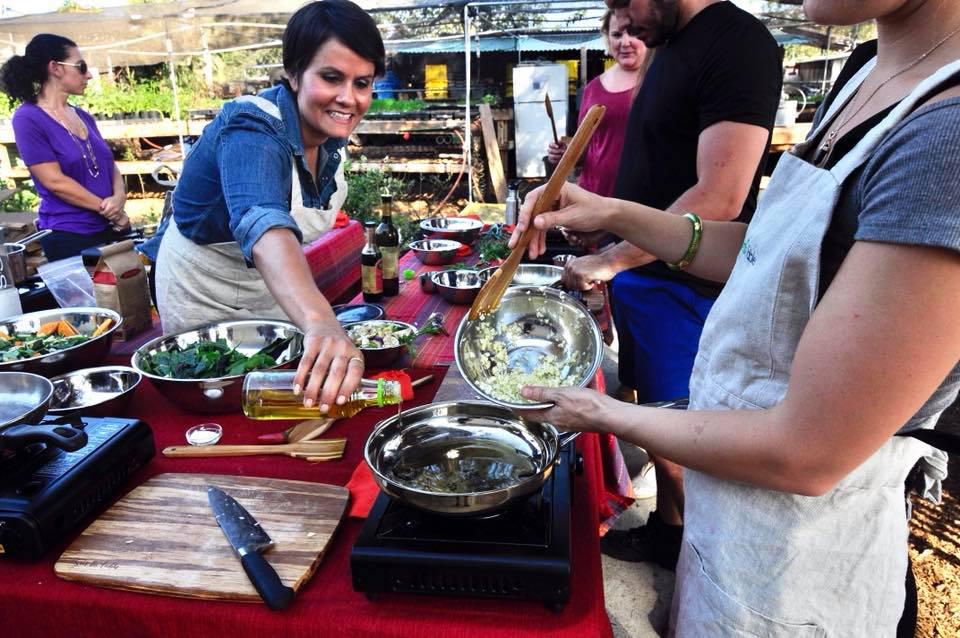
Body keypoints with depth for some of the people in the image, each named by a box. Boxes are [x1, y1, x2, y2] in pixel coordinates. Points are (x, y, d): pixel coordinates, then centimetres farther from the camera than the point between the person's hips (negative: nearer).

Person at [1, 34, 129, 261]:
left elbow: (111, 165, 11)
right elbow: (55, 181, -14)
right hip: (69, 237, -6)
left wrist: (119, 198, -10)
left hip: (113, 229, 6)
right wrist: (109, 209, -11)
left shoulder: (83, 116, 11)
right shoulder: (28, 118, -8)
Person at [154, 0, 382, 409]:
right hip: (205, 294, -6)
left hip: (274, 287, 6)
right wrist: (320, 322, -72)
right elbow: (264, 226, -54)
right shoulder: (251, 130, -33)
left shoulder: (332, 131, -12)